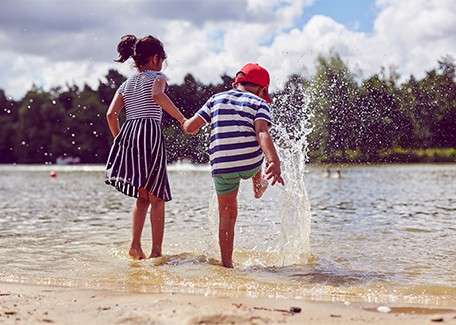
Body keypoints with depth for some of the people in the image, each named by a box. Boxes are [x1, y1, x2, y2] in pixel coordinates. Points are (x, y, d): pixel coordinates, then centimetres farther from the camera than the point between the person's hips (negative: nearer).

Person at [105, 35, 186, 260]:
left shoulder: (126, 84, 20)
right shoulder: (157, 76, 4)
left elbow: (111, 114, 10)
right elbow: (157, 95, -19)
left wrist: (120, 140, 16)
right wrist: (181, 118, -17)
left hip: (128, 133, 6)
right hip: (150, 132, -6)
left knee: (142, 196, 15)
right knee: (157, 197, 0)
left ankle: (135, 245, 2)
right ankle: (156, 250, -3)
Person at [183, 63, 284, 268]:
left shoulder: (217, 99, 11)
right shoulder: (259, 103, 3)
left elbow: (189, 127, 7)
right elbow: (262, 133, -16)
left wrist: (189, 126, 31)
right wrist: (274, 162, -27)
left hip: (222, 167, 1)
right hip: (251, 164, -1)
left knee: (227, 214, 12)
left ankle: (227, 263, 11)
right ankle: (259, 185, 58)